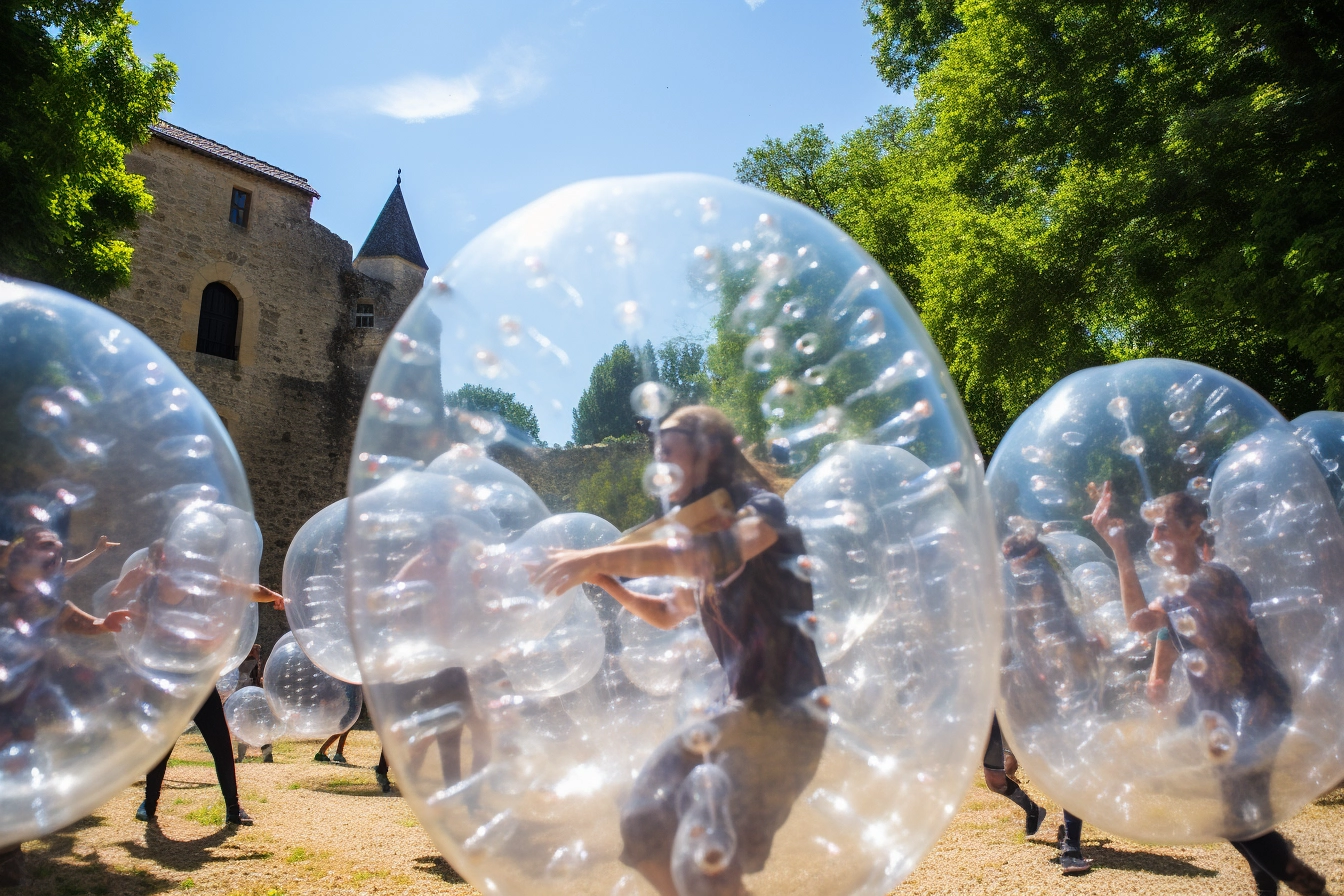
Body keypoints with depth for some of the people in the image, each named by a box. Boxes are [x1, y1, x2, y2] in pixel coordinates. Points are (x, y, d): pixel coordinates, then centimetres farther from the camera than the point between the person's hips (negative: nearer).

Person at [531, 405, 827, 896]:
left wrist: (594, 558, -28)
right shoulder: (706, 532, 14)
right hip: (736, 708, 8)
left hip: (783, 709, -8)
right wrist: (605, 581, 12)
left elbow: (713, 553, -30)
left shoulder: (763, 509, -9)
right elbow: (668, 613, 27)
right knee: (644, 824, 6)